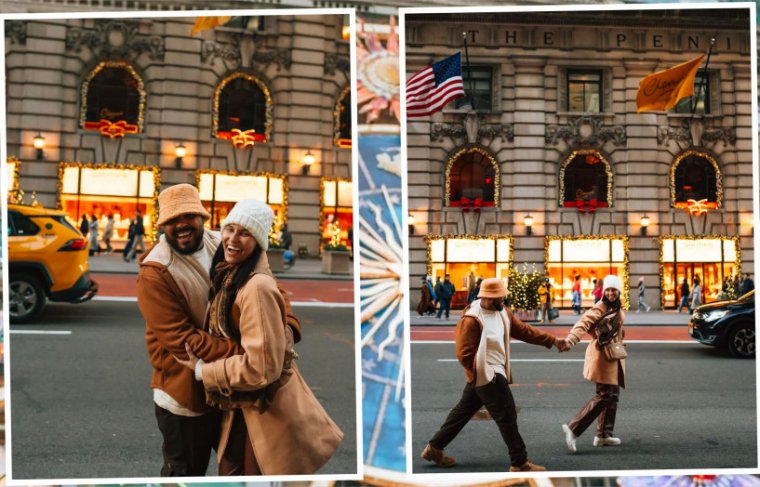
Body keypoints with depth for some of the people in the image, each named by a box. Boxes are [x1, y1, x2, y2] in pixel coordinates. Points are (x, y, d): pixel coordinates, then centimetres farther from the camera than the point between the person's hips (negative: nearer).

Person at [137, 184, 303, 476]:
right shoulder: (154, 273, -20)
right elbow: (181, 339, -25)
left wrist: (287, 324, -21)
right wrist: (241, 353, -31)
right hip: (185, 392, -5)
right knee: (185, 471, 14)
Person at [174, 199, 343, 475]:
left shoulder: (257, 286, -26)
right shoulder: (229, 276, 5)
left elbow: (261, 367, -27)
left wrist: (202, 371, -15)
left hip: (269, 407, -8)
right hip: (244, 404, 9)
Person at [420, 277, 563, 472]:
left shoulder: (502, 312, 4)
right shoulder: (472, 320, -22)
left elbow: (524, 330, 8)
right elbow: (464, 354, -20)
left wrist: (552, 340, 3)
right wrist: (486, 373, -17)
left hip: (495, 373, 9)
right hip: (486, 376, -9)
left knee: (463, 411, 16)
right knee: (507, 417, -2)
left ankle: (434, 448, 27)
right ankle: (520, 463, 9)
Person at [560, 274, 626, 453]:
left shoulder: (617, 310, 11)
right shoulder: (599, 309, -16)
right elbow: (582, 324, -30)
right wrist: (569, 340, -45)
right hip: (602, 357, -9)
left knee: (612, 395, 13)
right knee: (604, 396, -11)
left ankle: (604, 435, 22)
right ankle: (573, 428, -10)